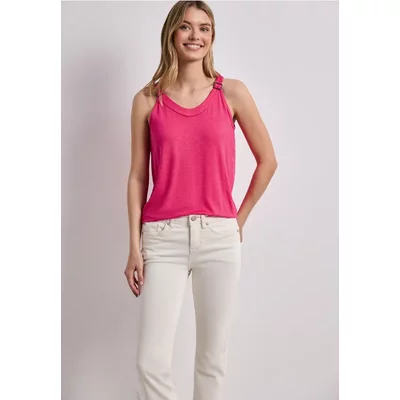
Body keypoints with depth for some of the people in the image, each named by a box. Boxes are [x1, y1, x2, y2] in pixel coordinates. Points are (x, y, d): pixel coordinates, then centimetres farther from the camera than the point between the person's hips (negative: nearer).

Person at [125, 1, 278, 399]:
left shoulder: (232, 93, 2)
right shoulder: (147, 100, 4)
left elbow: (267, 160, 10)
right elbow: (138, 177, 4)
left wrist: (241, 218, 9)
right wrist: (134, 247, -1)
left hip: (219, 236, 0)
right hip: (163, 237, 0)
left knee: (212, 357, 9)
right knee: (151, 363, -2)